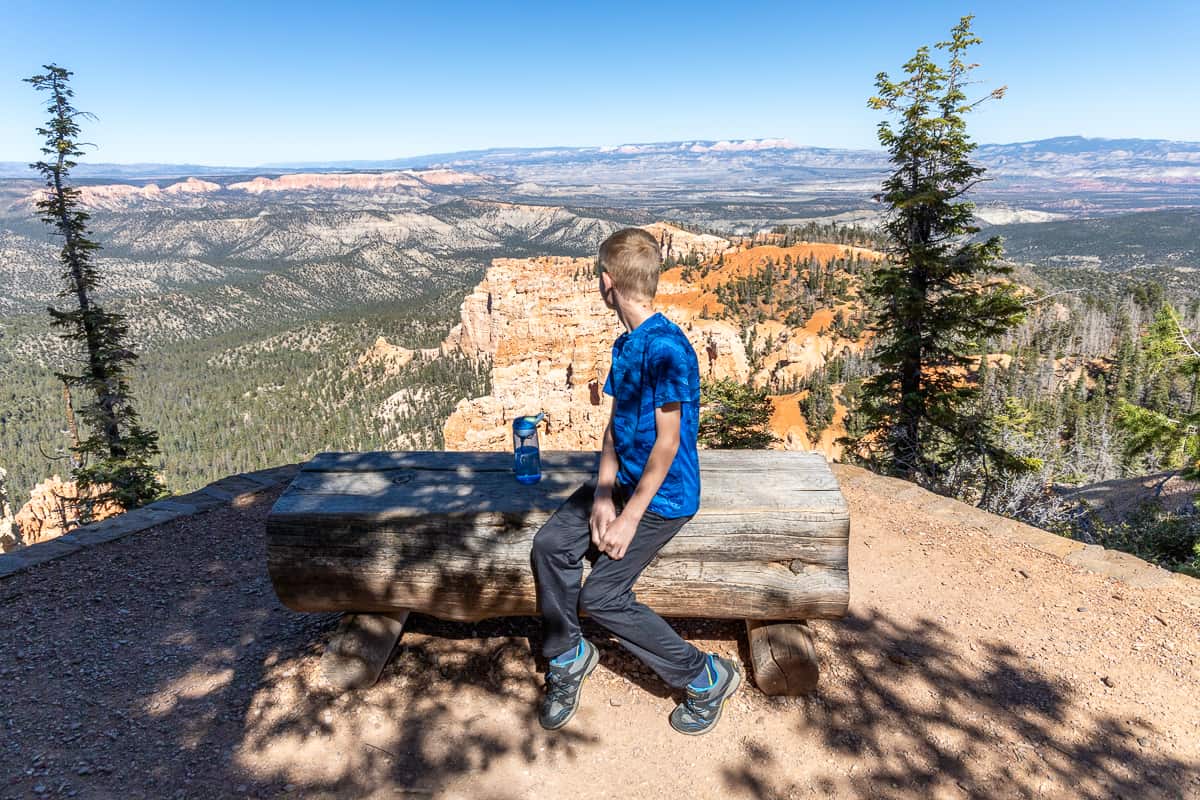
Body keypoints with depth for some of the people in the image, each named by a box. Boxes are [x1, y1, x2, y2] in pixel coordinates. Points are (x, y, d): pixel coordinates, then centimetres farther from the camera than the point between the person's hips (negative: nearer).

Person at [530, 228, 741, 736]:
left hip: (665, 495, -8)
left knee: (601, 597, -9)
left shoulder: (666, 348, -22)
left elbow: (667, 442, -22)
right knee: (550, 544, -6)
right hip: (625, 480, 8)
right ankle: (567, 656, 16)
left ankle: (707, 677, 9)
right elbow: (615, 423, 5)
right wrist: (603, 494, -7)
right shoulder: (625, 345, 8)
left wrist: (630, 518, -19)